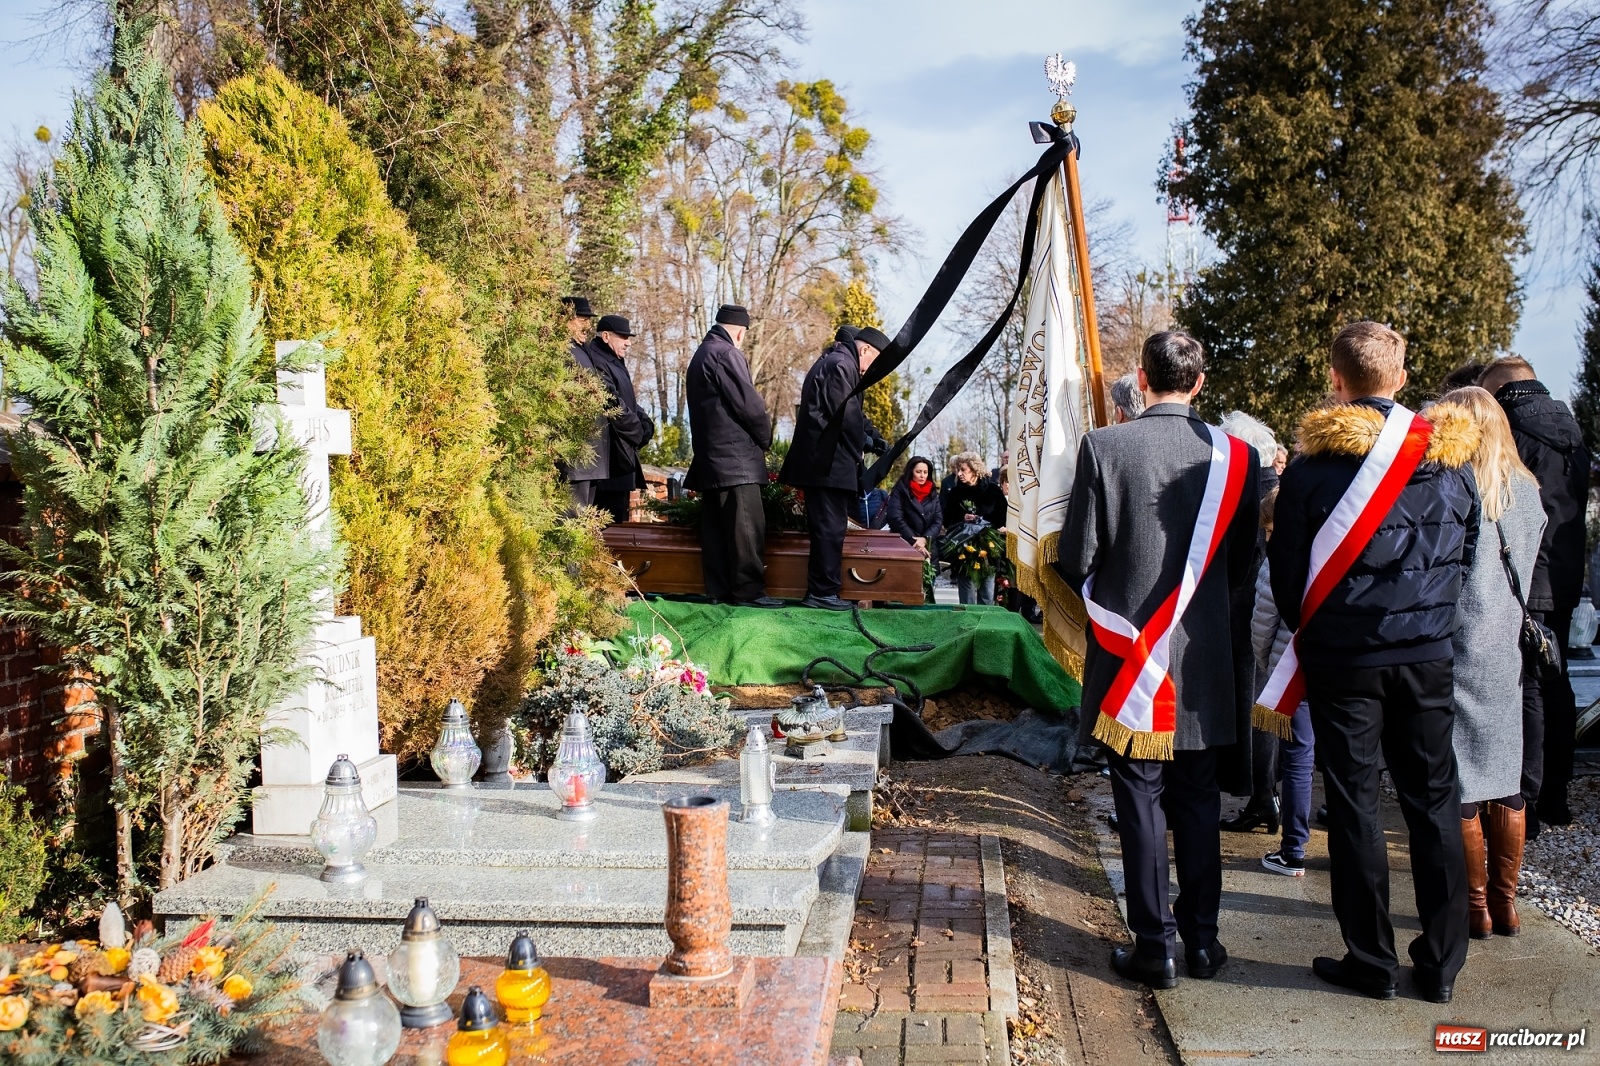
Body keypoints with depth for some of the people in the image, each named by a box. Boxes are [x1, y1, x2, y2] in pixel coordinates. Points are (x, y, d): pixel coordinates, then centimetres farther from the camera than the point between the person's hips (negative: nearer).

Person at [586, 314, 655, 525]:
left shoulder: (615, 363, 19)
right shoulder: (597, 363, -14)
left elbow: (629, 401, 19)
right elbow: (614, 405, -19)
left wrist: (645, 424, 0)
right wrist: (638, 432, -8)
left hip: (623, 451, 11)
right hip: (611, 453, -11)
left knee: (618, 515, 13)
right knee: (610, 516, -9)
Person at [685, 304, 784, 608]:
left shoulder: (700, 355, 18)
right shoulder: (727, 354, -12)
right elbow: (749, 403, -15)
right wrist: (766, 439, 1)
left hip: (709, 456, 10)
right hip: (735, 457, -10)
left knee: (716, 525, 8)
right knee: (747, 526, -8)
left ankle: (718, 590, 10)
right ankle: (749, 590, -8)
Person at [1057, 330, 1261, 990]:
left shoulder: (1104, 447, -11)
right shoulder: (1235, 456, -3)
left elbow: (1076, 558, -9)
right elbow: (1243, 568, 4)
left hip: (1129, 659, -3)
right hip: (1205, 660, 3)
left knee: (1140, 801, 6)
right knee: (1198, 800, 14)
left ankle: (1155, 946, 11)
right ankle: (1201, 939, 22)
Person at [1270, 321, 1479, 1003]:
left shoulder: (1314, 462, -9)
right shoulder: (1449, 457, 1)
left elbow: (1286, 569, -2)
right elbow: (1467, 551, 10)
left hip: (1344, 658, -3)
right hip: (1428, 655, 3)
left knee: (1354, 802, 5)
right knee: (1434, 802, 11)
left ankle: (1371, 961, 12)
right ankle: (1441, 964, 17)